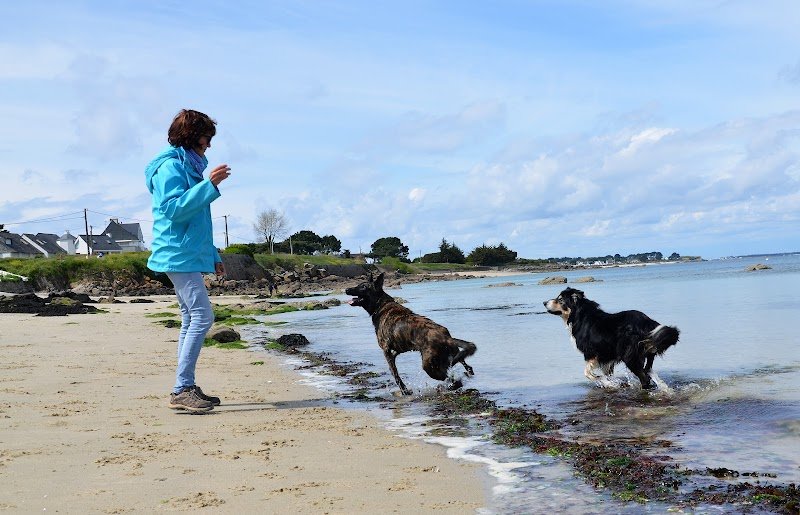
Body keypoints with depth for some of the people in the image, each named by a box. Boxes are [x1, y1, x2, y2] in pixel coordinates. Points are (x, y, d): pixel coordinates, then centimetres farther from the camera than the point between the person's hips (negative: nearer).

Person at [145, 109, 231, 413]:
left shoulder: (188, 166, 21)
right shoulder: (171, 166, -8)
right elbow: (175, 209, -20)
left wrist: (213, 256, 24)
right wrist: (210, 185, -22)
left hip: (188, 256, 10)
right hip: (179, 255, -10)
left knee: (192, 320, 9)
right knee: (202, 317, -15)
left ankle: (185, 388, 13)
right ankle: (181, 390, -14)